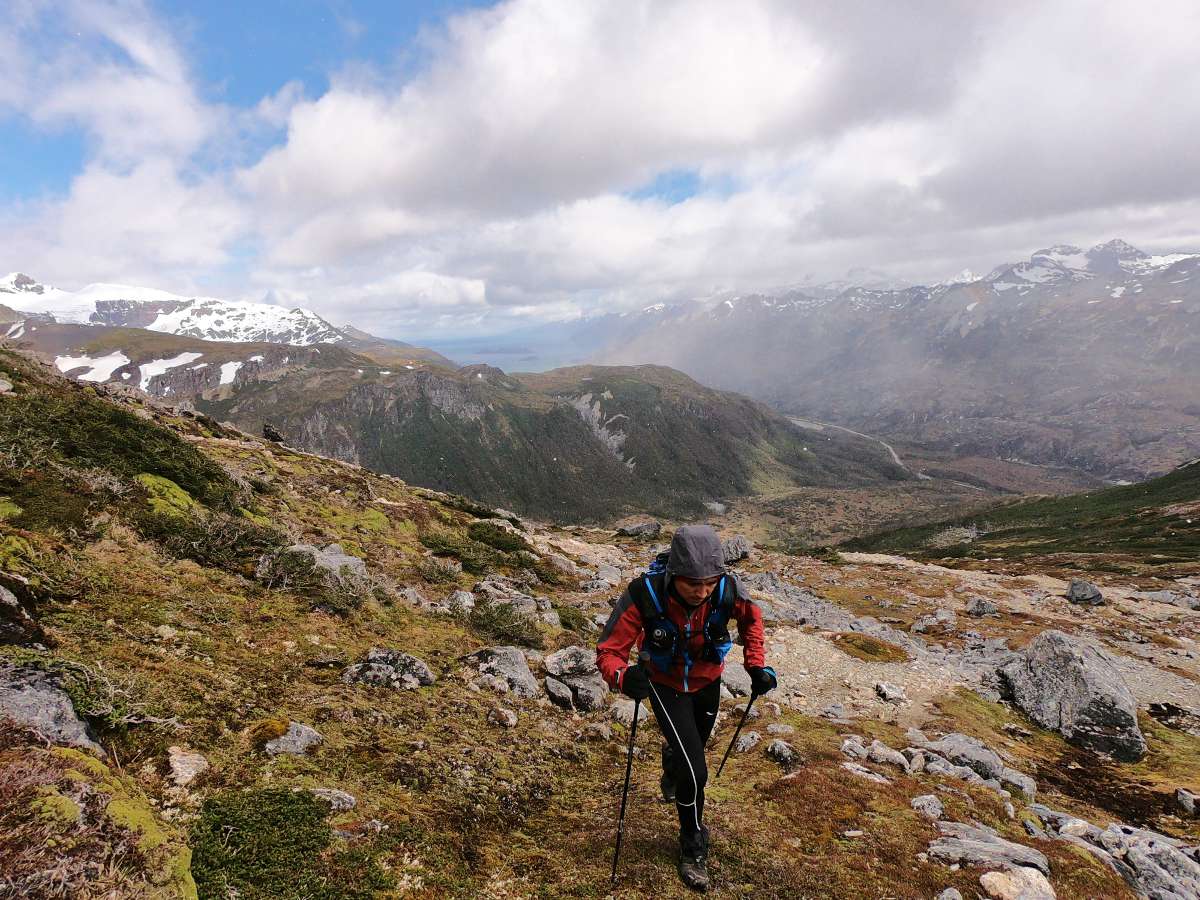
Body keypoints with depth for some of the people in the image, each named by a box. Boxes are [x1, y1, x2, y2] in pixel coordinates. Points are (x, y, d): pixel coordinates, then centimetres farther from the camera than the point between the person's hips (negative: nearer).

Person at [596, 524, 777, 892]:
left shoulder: (727, 589, -31)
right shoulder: (644, 596, -39)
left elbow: (751, 617, -5)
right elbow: (609, 651, -31)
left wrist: (756, 663, -10)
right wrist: (622, 676, -52)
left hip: (707, 683, 4)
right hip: (665, 685, -3)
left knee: (692, 750, 28)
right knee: (694, 771, -11)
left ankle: (672, 765, 67)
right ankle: (693, 848, 19)